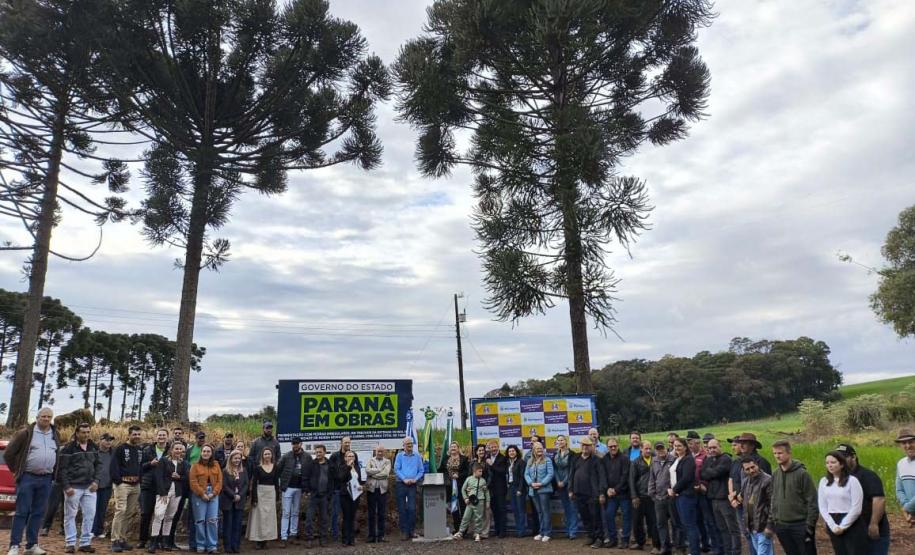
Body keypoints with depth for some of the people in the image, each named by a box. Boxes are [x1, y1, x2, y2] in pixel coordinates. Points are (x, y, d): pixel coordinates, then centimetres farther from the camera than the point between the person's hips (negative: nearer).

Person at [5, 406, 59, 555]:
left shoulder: (55, 435, 10)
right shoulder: (26, 433, -5)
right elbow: (9, 453, -1)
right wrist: (16, 470, 1)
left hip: (46, 479, 4)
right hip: (27, 478, -4)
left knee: (38, 513, 8)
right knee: (22, 512, -3)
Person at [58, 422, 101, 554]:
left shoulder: (94, 447, 9)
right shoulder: (69, 448, -6)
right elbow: (62, 468, -8)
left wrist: (96, 481, 3)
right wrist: (66, 486, -13)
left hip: (90, 487, 5)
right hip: (73, 487, -4)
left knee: (90, 515, 4)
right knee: (70, 515, 3)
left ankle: (85, 542, 12)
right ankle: (70, 543, 12)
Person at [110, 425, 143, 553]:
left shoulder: (140, 450, 15)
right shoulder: (121, 448, -5)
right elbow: (114, 465, -11)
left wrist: (140, 479, 10)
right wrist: (117, 480, -16)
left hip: (136, 485, 6)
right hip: (123, 484, -6)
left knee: (130, 513, 8)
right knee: (120, 511, -11)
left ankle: (122, 539, 17)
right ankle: (115, 540, -6)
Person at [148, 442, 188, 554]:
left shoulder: (183, 463, 10)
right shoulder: (163, 460, -1)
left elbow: (188, 477, 11)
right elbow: (158, 477, -8)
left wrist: (179, 477, -9)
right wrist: (163, 493, -14)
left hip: (177, 493, 4)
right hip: (164, 491, -4)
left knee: (170, 517, 7)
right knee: (159, 514, -16)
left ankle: (164, 542, 16)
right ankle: (153, 543, -11)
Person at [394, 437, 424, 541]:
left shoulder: (417, 457, 10)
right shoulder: (399, 456, 7)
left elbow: (421, 470, 8)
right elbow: (396, 469, -1)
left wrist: (415, 479, -9)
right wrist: (404, 479, -13)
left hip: (412, 485, 0)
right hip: (401, 484, 0)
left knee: (412, 508, -6)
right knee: (402, 509, 1)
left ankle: (411, 530, 4)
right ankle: (404, 531, 6)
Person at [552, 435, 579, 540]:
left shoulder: (571, 454, -6)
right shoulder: (555, 455, 10)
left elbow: (572, 469, -10)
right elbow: (554, 469, 7)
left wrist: (565, 482, -13)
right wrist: (558, 482, -5)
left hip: (569, 484, -5)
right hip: (560, 484, 5)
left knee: (572, 508, -4)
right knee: (565, 508, 10)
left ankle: (573, 531, -1)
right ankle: (568, 530, 16)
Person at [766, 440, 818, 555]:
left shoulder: (802, 473, -11)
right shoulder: (775, 475, 7)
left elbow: (812, 502, -11)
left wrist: (810, 526, -13)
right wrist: (771, 522, 8)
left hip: (800, 525, -5)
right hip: (781, 526, 5)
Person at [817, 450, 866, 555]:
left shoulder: (852, 480, -7)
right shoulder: (823, 481, 6)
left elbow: (856, 508, -10)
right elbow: (822, 507, 5)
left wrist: (842, 526, -11)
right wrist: (833, 526, -6)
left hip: (852, 525, -4)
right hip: (833, 526, 4)